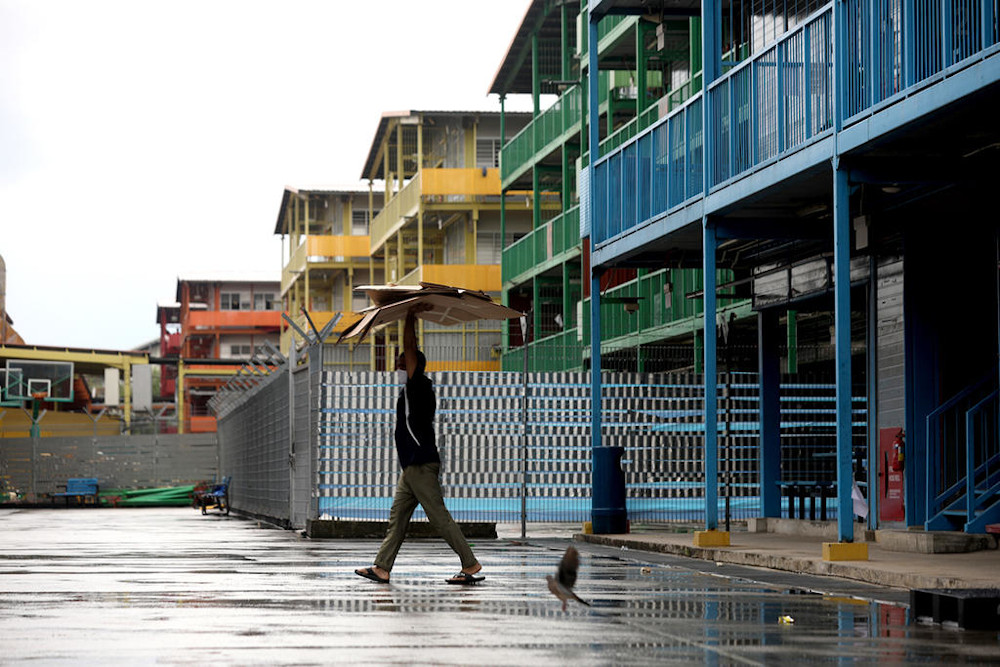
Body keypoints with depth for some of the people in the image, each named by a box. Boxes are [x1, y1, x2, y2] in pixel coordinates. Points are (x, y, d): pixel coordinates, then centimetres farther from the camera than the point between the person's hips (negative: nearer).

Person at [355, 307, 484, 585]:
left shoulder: (418, 385, -9)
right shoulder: (411, 390, 17)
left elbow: (410, 348, -15)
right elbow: (410, 350, 29)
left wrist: (410, 317, -6)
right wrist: (412, 320, 26)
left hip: (421, 464, -10)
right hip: (413, 465, 10)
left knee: (439, 516, -9)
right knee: (397, 516, 9)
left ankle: (470, 564, -6)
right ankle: (382, 568, 10)